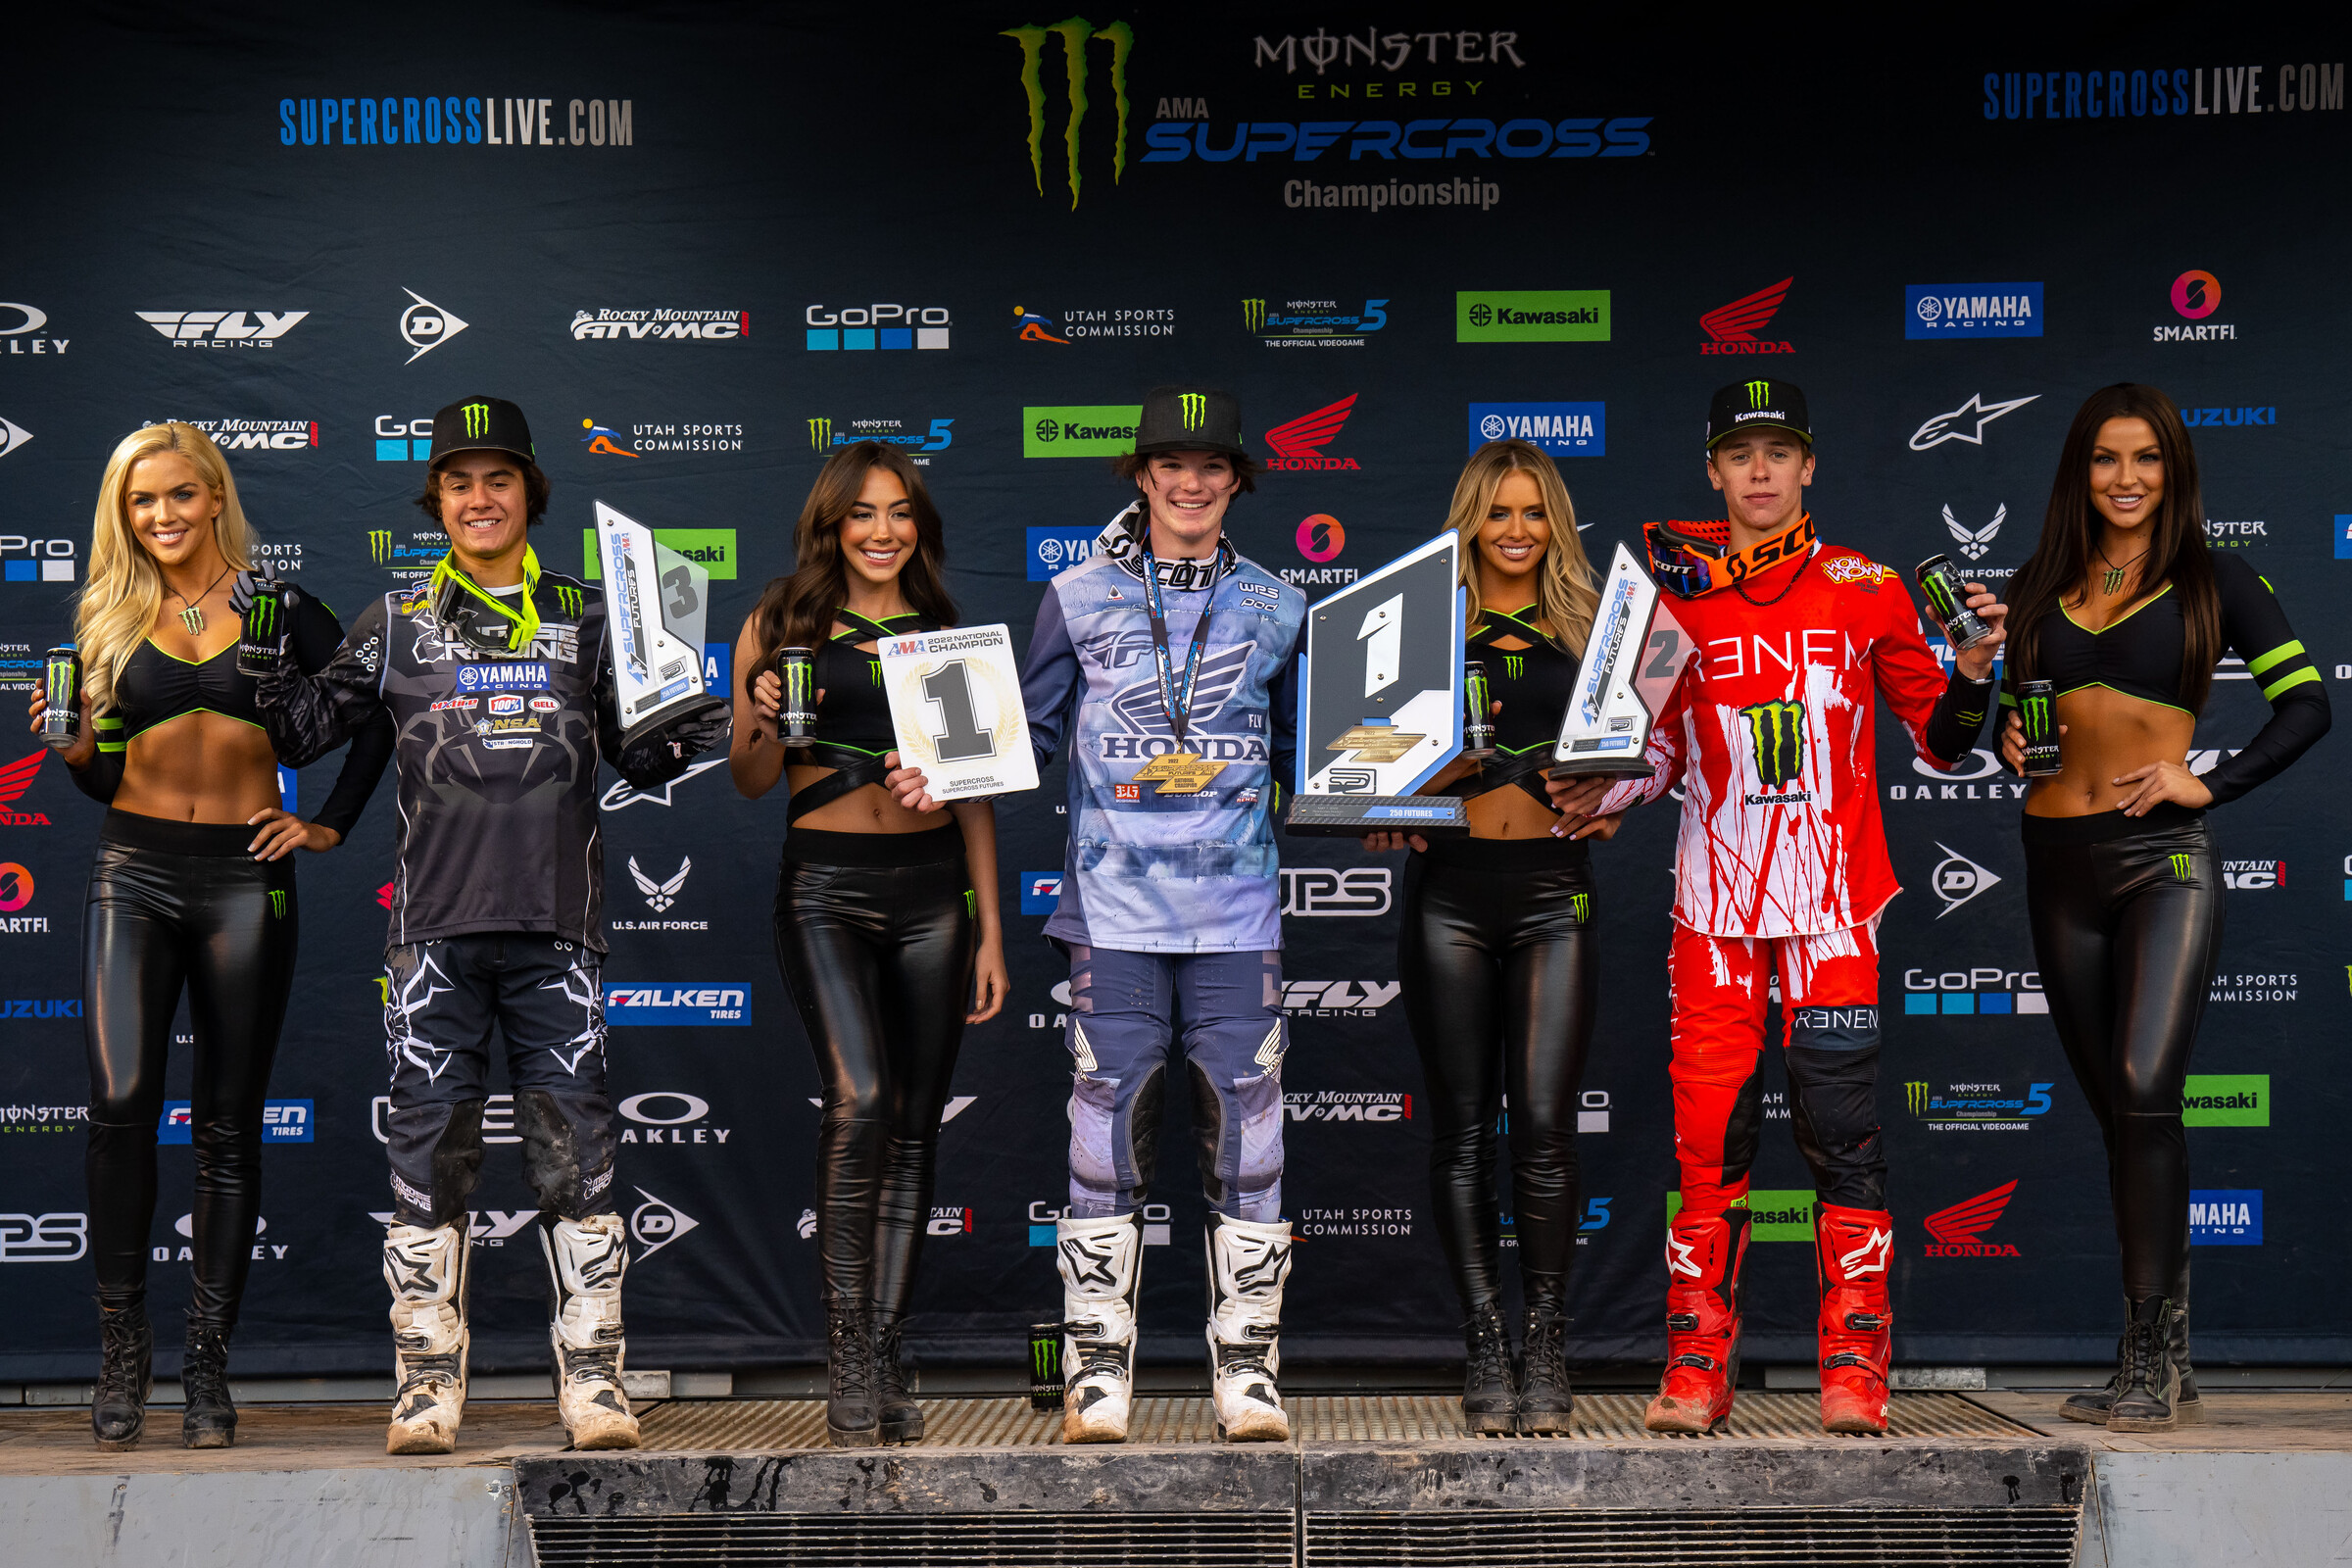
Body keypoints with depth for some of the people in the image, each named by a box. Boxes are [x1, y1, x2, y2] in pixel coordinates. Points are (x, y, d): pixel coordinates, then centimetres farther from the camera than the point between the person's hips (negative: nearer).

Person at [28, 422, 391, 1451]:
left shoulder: (279, 610, 5)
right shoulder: (109, 618, 11)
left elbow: (375, 718, 10)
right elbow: (102, 779, 13)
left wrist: (330, 826, 5)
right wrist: (75, 746, -8)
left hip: (245, 877, -1)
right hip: (134, 873, 1)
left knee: (227, 1129, 2)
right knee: (120, 1106, -14)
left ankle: (209, 1368, 8)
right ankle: (122, 1351, 0)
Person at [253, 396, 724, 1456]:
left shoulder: (584, 617, 13)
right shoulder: (397, 623, 12)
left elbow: (640, 757, 15)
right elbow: (305, 730, 15)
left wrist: (683, 732, -5)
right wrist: (268, 665, -2)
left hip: (557, 928, 0)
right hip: (435, 929, 0)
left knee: (574, 1156, -1)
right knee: (430, 1152, 1)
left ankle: (593, 1382, 3)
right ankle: (428, 1384, 8)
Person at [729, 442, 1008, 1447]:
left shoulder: (946, 636, 12)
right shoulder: (781, 627, 5)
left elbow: (977, 792, 13)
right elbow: (750, 782, 8)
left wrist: (990, 928, 8)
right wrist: (763, 720, -14)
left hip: (931, 891, 3)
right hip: (825, 888, -3)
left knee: (913, 1131, 4)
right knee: (860, 1102, -20)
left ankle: (886, 1357, 12)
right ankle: (845, 1344, -10)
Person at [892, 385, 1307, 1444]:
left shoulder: (1275, 609, 11)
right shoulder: (1079, 599, 8)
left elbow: (1304, 754, 18)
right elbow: (1031, 730, 10)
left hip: (1237, 915, 1)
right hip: (1114, 909, -1)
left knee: (1244, 1136, 1)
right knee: (1108, 1133, 0)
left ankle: (1248, 1372, 11)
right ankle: (1097, 1373, 9)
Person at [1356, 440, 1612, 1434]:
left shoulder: (1587, 627, 12)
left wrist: (1609, 805, -5)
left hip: (1553, 885, 0)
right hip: (1451, 886, 0)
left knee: (1544, 1123, -8)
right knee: (1462, 1127, 2)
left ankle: (1546, 1350, 3)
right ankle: (1485, 1349, 9)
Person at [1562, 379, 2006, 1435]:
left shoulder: (1866, 591, 6)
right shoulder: (1672, 592, 9)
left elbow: (1940, 741, 10)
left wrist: (1974, 669, -8)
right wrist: (1586, 799, -3)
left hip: (1831, 900, -1)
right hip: (1715, 903, 1)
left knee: (1842, 1130, -3)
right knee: (1709, 1136, 0)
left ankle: (1853, 1367, 3)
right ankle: (1697, 1367, 7)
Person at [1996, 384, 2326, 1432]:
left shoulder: (2212, 581, 3)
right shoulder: (2038, 585, 13)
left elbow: (2305, 704, 1)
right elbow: (2008, 706, 24)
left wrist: (2209, 784, -8)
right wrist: (2006, 737, 2)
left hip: (2163, 856, -4)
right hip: (2059, 862, 4)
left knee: (2143, 1089, -18)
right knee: (2116, 1109, 7)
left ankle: (2151, 1356, -13)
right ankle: (2162, 1359, 15)